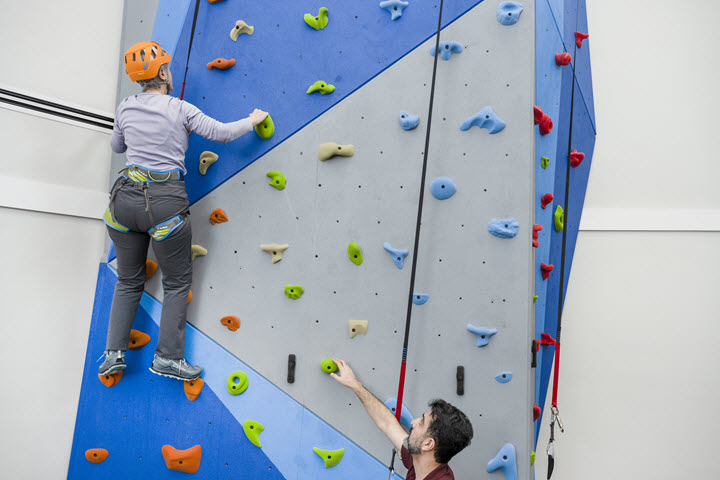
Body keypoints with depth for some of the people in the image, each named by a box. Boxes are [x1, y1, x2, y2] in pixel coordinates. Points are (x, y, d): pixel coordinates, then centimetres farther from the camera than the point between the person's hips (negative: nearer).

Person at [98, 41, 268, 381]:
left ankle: (114, 352, 19)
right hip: (164, 201, -4)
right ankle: (168, 357, 11)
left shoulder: (126, 108, 8)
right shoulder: (180, 109, -3)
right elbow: (222, 133, 0)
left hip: (126, 197, 4)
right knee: (177, 283, 11)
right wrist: (253, 120, 16)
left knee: (129, 281, 20)